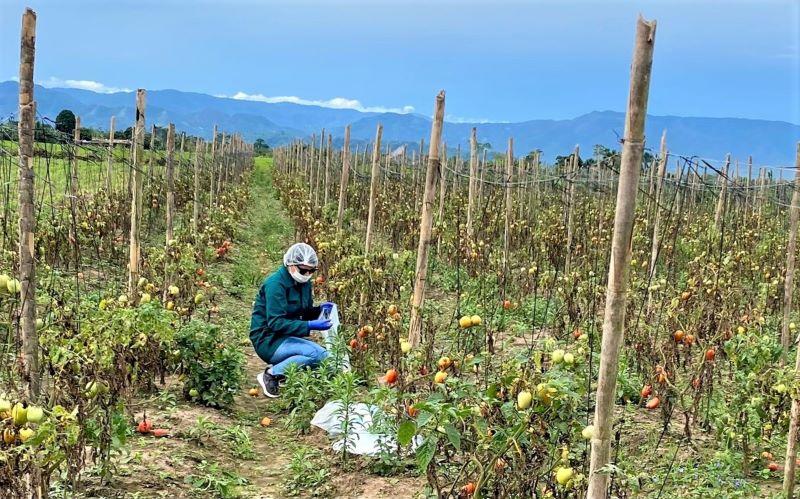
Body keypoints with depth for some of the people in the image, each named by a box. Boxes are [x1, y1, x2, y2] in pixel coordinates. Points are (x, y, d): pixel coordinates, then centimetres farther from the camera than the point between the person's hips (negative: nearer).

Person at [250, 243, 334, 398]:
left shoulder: (303, 283, 6)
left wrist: (320, 309, -6)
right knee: (318, 354, -26)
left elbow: (305, 313, 17)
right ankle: (271, 374, -13)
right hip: (268, 340, -8)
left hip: (287, 337, 9)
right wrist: (310, 326, -31)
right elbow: (275, 323, -24)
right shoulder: (275, 284, -19)